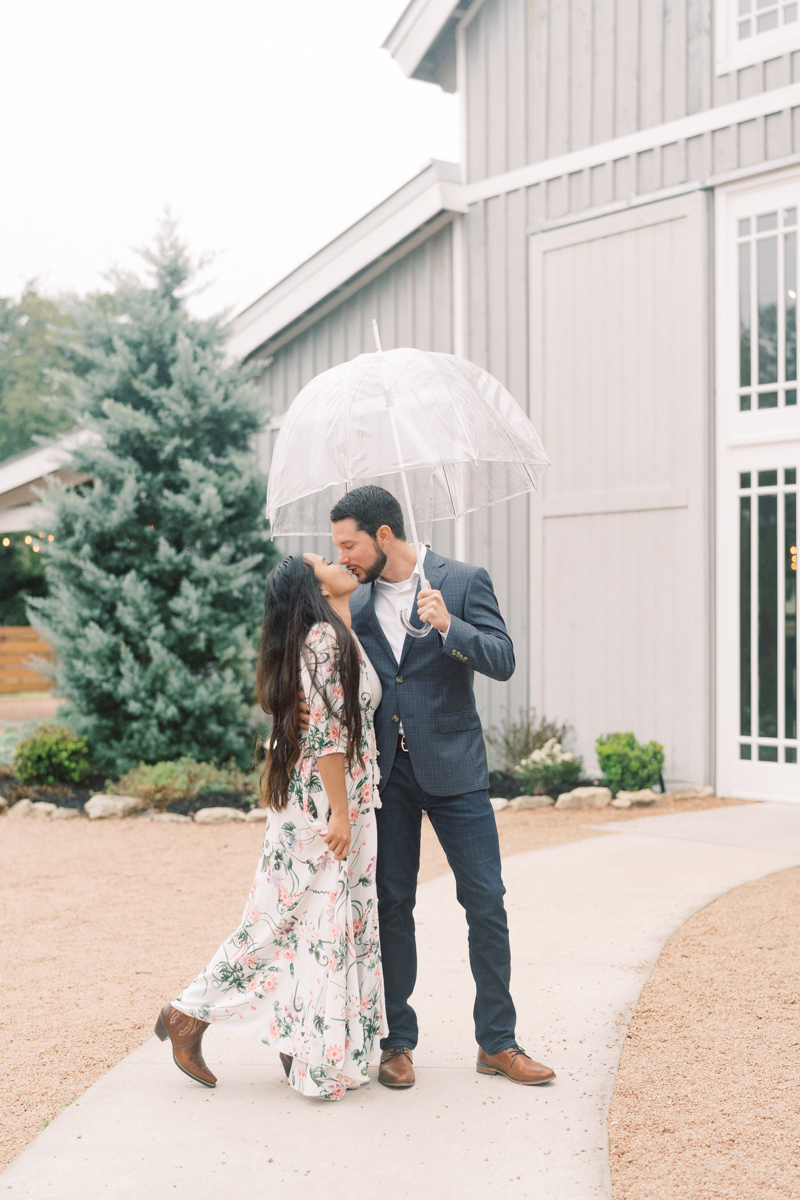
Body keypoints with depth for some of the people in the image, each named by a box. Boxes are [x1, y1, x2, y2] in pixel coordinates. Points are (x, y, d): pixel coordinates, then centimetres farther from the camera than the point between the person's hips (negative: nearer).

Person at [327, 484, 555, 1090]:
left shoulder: (464, 581, -5)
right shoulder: (357, 603, 7)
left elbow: (503, 660, -13)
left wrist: (449, 626, -27)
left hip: (453, 768, -3)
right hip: (386, 772, 3)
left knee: (487, 903, 0)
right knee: (393, 904, 6)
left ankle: (497, 1043, 12)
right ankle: (398, 1042, 17)